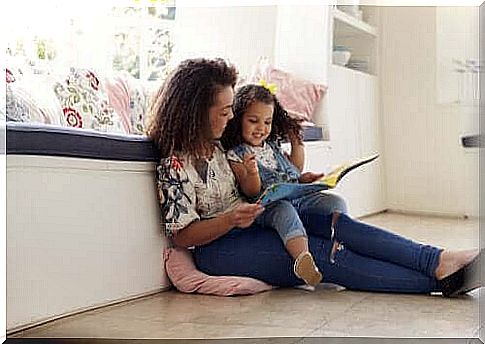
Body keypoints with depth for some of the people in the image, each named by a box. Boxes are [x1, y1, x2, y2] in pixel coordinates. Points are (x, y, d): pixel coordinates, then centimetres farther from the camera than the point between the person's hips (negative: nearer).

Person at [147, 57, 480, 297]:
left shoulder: (213, 143, 10)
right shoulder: (175, 165, -16)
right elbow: (181, 235, -16)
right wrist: (231, 219, -30)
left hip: (250, 224, 8)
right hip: (218, 247, -8)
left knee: (336, 223, -14)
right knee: (323, 252, -22)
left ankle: (439, 259, -24)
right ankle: (437, 279, -24)